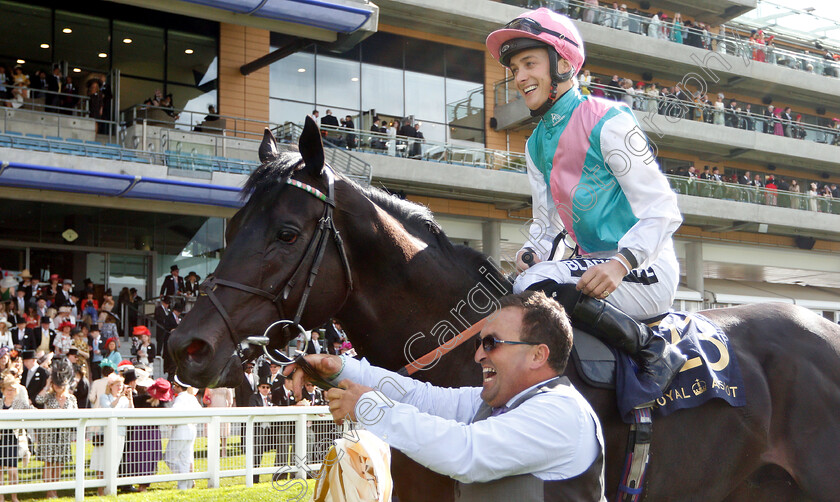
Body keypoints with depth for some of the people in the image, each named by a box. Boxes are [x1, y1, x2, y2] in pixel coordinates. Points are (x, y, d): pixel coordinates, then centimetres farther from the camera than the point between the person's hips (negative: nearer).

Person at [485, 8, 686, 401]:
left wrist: (620, 263, -29)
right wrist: (532, 252, -6)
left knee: (537, 285, -29)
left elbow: (662, 211, -13)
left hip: (646, 271, -8)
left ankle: (656, 352, -16)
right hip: (592, 264, 8)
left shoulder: (608, 122, -10)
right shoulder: (536, 145, 14)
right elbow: (546, 223, 18)